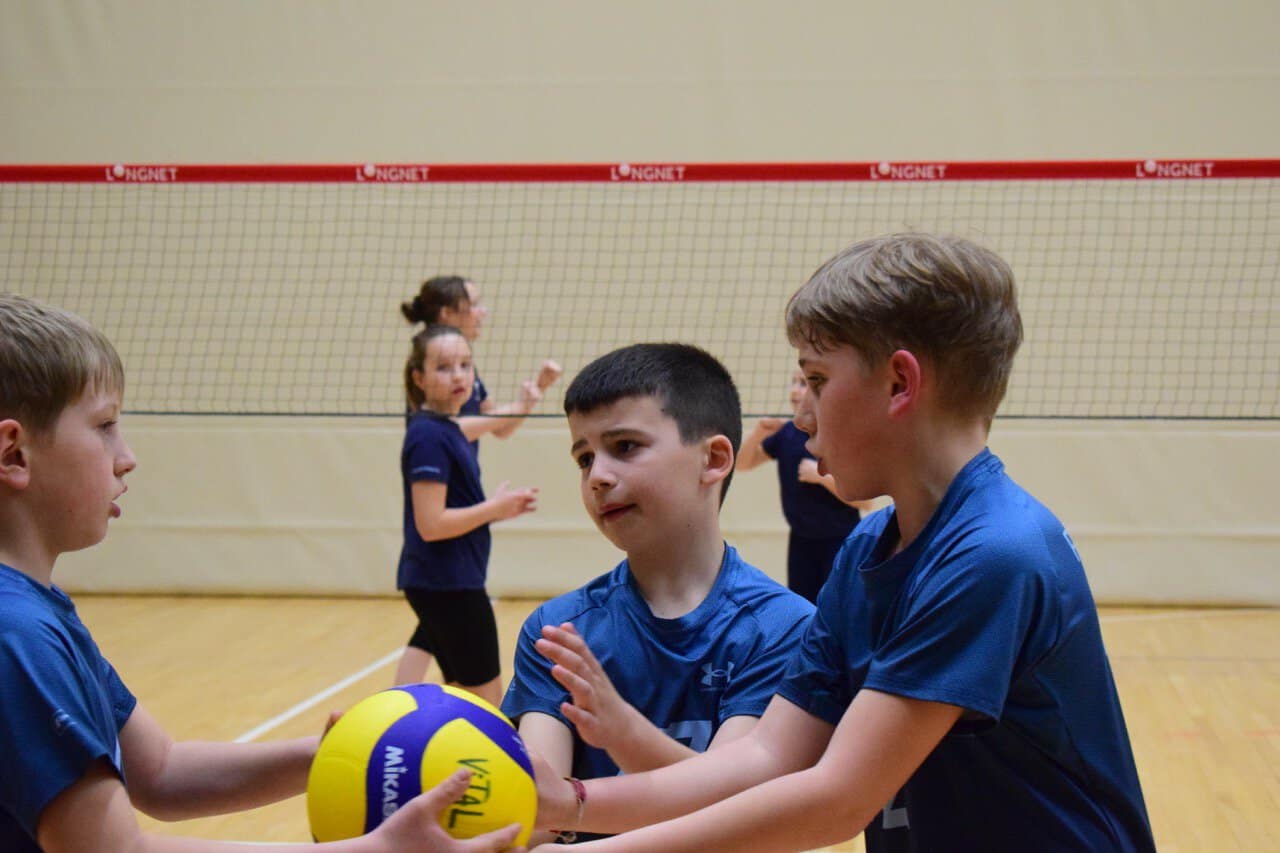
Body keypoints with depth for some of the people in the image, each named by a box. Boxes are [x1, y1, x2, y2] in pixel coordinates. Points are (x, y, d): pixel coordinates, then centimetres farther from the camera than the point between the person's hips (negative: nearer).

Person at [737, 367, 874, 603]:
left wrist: (823, 476, -25)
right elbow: (743, 463, 9)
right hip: (801, 540, 6)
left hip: (841, 542, -5)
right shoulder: (787, 432, 1)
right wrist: (757, 434, -9)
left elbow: (865, 500, -18)